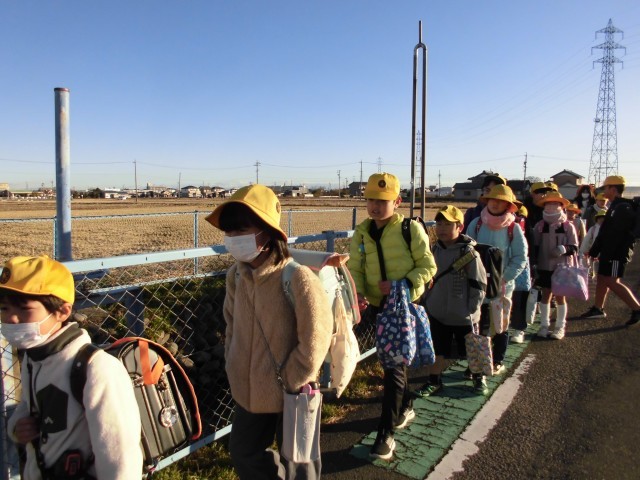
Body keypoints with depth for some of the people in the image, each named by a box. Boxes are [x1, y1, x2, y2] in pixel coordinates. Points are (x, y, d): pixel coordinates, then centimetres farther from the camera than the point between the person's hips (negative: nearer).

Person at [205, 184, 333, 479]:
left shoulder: (297, 278, -27)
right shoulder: (236, 275, -5)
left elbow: (315, 340, -23)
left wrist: (289, 382, -14)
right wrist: (234, 369, 7)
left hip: (291, 395, -6)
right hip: (250, 392, 7)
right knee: (243, 454, 24)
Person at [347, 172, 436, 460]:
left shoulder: (411, 228, -13)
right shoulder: (361, 233, 0)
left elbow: (428, 266, -10)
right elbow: (355, 269, 0)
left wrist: (402, 285, -25)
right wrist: (357, 293, -21)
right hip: (378, 306, 5)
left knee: (393, 365, -5)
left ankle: (386, 434, 6)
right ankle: (405, 407, 45)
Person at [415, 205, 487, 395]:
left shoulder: (468, 253, -15)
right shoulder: (435, 250, 2)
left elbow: (479, 284, -12)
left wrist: (471, 309, -13)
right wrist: (428, 301, 11)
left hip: (463, 316, -4)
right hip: (437, 313, 4)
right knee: (439, 349, 15)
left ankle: (478, 377, 39)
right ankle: (434, 381, 30)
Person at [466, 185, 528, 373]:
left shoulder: (513, 228, -6)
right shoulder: (476, 224, -2)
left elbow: (520, 258, -4)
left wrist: (504, 279, -11)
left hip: (503, 287, -1)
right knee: (478, 323, 6)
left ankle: (498, 361, 28)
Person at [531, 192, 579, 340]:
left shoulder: (568, 226, -5)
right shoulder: (539, 226, 0)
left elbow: (574, 247, -2)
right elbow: (535, 247, 3)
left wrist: (564, 249, -23)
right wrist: (534, 265, 1)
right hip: (544, 267, 2)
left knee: (560, 296, 7)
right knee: (545, 295, 9)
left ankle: (560, 327, 18)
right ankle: (544, 325, 20)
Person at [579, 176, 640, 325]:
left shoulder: (623, 207, -16)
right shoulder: (616, 206, 17)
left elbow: (616, 234, -25)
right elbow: (605, 232, 20)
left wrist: (595, 251, -27)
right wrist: (594, 250, 21)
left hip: (617, 252, -10)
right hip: (610, 252, 10)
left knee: (612, 282, -12)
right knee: (602, 279, 14)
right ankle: (598, 309, 23)